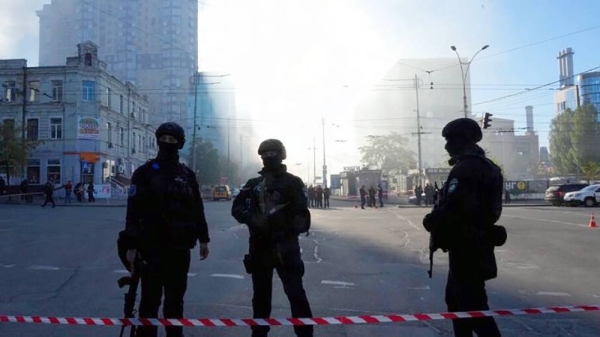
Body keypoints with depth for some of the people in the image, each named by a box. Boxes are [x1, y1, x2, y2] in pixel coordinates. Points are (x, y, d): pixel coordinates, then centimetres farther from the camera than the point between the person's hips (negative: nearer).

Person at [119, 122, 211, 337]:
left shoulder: (187, 175, 9)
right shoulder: (145, 173, -2)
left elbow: (197, 209, 12)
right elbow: (134, 211, -7)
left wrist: (203, 239, 9)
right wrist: (131, 246, -11)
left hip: (180, 247, 3)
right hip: (152, 247, -3)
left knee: (175, 299, 13)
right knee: (150, 300, 3)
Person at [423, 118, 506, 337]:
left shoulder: (465, 168, -19)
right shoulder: (487, 166, 14)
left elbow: (451, 208, -27)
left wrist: (432, 222, -9)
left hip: (465, 246, -11)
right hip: (478, 242, 11)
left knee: (472, 304, -4)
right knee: (456, 299, 21)